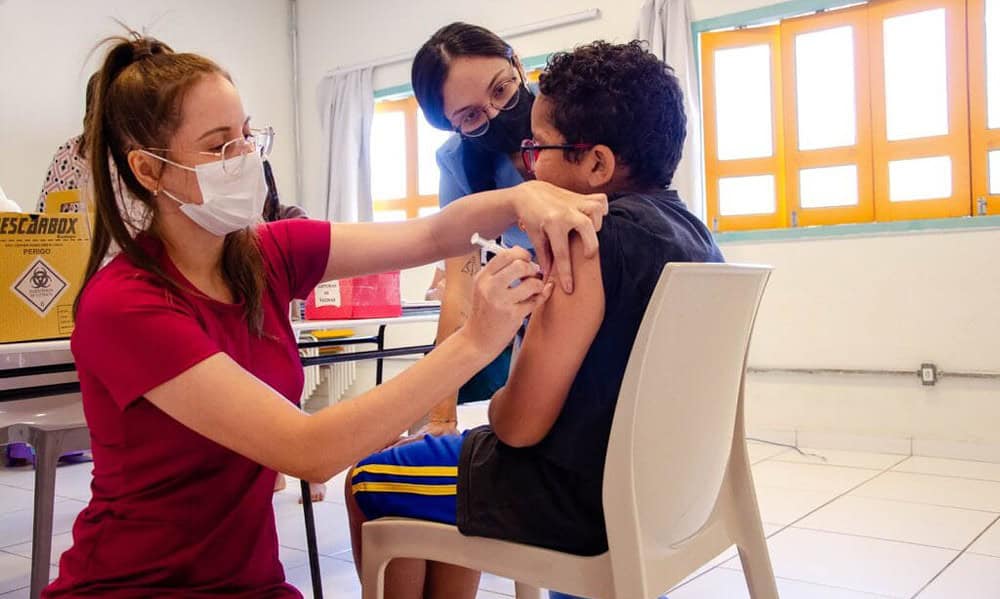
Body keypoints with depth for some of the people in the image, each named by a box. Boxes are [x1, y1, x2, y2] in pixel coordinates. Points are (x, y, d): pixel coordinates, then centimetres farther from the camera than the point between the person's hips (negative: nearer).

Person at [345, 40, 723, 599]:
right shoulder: (696, 231, 2)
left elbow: (520, 424, -23)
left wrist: (497, 404, -1)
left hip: (582, 497, -9)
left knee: (368, 483, 8)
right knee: (448, 449, 27)